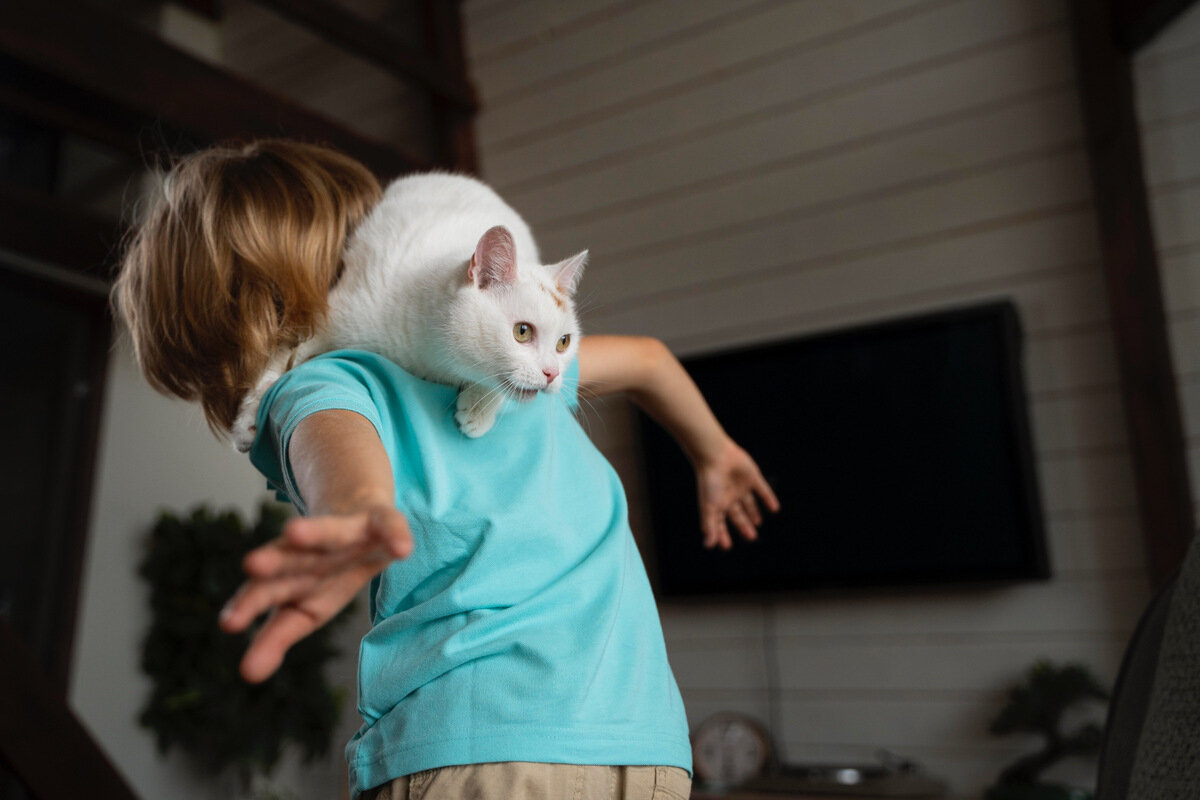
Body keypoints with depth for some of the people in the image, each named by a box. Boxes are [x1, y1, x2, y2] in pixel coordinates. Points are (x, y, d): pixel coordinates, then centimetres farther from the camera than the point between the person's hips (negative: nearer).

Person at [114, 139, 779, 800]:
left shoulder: (312, 383, 4)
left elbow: (341, 443, -21)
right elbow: (644, 356, 34)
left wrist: (357, 516, -42)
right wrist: (714, 454, 49)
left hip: (478, 741, -7)